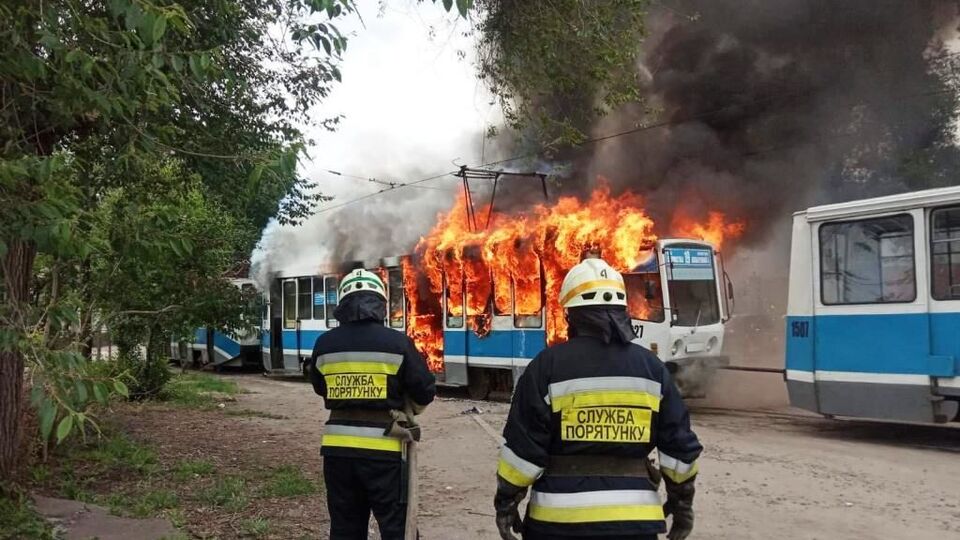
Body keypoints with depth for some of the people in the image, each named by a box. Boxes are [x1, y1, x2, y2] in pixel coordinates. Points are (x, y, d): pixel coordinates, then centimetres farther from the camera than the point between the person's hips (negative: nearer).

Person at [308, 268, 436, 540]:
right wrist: (409, 410, 21)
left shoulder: (324, 345, 1)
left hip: (337, 448, 4)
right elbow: (425, 391, -1)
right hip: (382, 449, -3)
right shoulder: (397, 343, -9)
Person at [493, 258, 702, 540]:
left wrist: (506, 502, 3)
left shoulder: (548, 366, -7)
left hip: (560, 516, -2)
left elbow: (523, 448, -8)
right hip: (634, 516, 3)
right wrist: (682, 502, 17)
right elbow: (679, 446, 5)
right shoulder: (652, 367, 2)